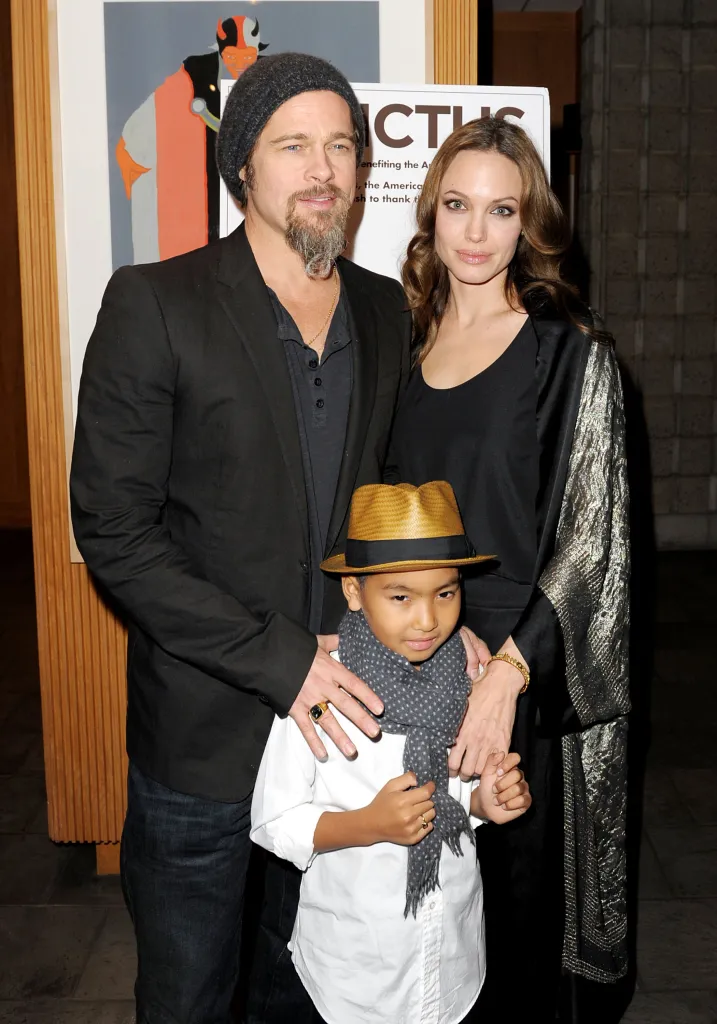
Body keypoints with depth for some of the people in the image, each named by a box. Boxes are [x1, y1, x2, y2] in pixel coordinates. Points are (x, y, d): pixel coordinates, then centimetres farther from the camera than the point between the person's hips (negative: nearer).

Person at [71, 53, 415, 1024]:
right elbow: (114, 531, -15)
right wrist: (279, 661, -18)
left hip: (343, 708, 4)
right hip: (206, 734, -4)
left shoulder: (385, 309, 5)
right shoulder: (155, 304, -12)